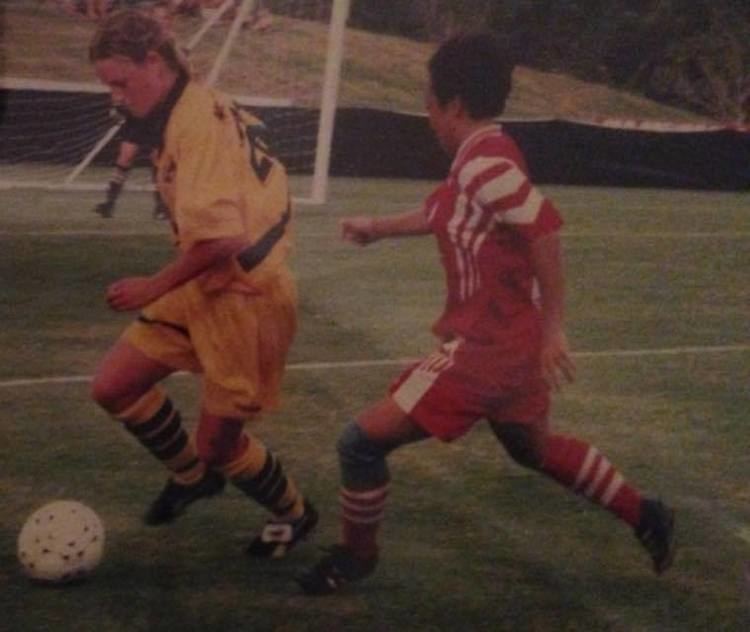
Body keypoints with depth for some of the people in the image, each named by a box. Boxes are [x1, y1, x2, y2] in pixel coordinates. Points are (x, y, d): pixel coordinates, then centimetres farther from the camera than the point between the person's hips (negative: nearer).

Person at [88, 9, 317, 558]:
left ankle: (295, 514, 31)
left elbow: (219, 239, -30)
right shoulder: (193, 111, 6)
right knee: (113, 388, 7)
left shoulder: (199, 121, -23)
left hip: (245, 297, -9)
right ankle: (192, 474, 31)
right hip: (204, 287, 9)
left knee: (218, 442, 4)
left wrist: (153, 288, -19)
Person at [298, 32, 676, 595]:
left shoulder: (485, 159, -22)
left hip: (484, 347, -10)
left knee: (363, 441, -5)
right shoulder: (477, 160, 7)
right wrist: (377, 227, 37)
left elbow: (544, 228, -29)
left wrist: (553, 328, -26)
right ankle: (647, 517, 41)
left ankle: (356, 556, 16)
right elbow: (442, 214, 26)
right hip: (509, 341, 10)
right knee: (534, 446, 31)